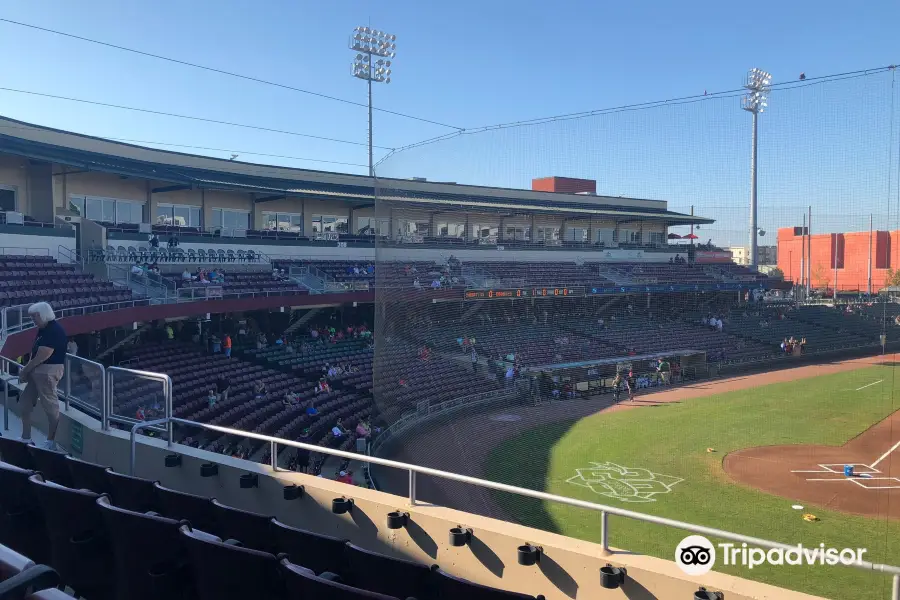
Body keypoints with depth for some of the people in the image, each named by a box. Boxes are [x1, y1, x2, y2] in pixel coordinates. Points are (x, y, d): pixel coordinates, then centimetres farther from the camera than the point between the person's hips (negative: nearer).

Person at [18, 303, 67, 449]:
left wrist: (25, 370, -10)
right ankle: (26, 438, 27)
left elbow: (42, 356, -21)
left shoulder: (55, 331, -20)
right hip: (38, 371, 11)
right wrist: (26, 370, 2)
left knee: (51, 406, -2)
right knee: (25, 402, 16)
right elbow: (35, 352, 14)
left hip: (48, 371, -11)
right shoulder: (43, 329, 13)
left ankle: (51, 442, 6)